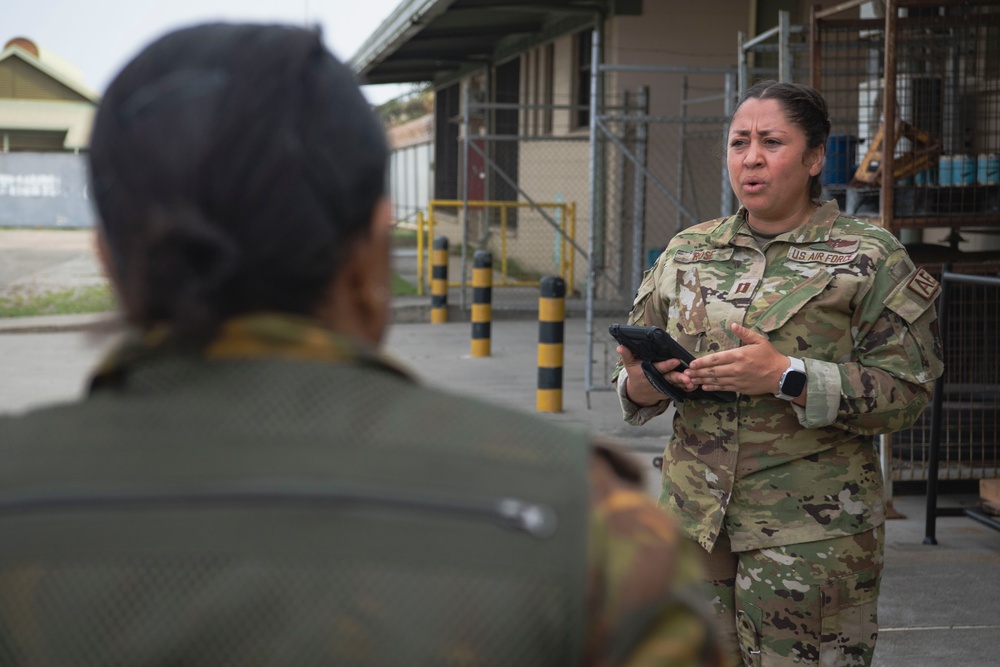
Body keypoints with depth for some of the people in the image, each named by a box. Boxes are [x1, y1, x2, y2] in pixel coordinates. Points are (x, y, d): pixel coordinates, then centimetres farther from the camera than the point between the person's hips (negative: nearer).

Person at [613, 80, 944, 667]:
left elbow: (907, 390, -9)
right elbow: (634, 370, 19)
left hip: (813, 534, -4)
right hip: (694, 516, 4)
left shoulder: (870, 258, -2)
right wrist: (639, 386, -6)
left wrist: (787, 377, -21)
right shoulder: (686, 252, 12)